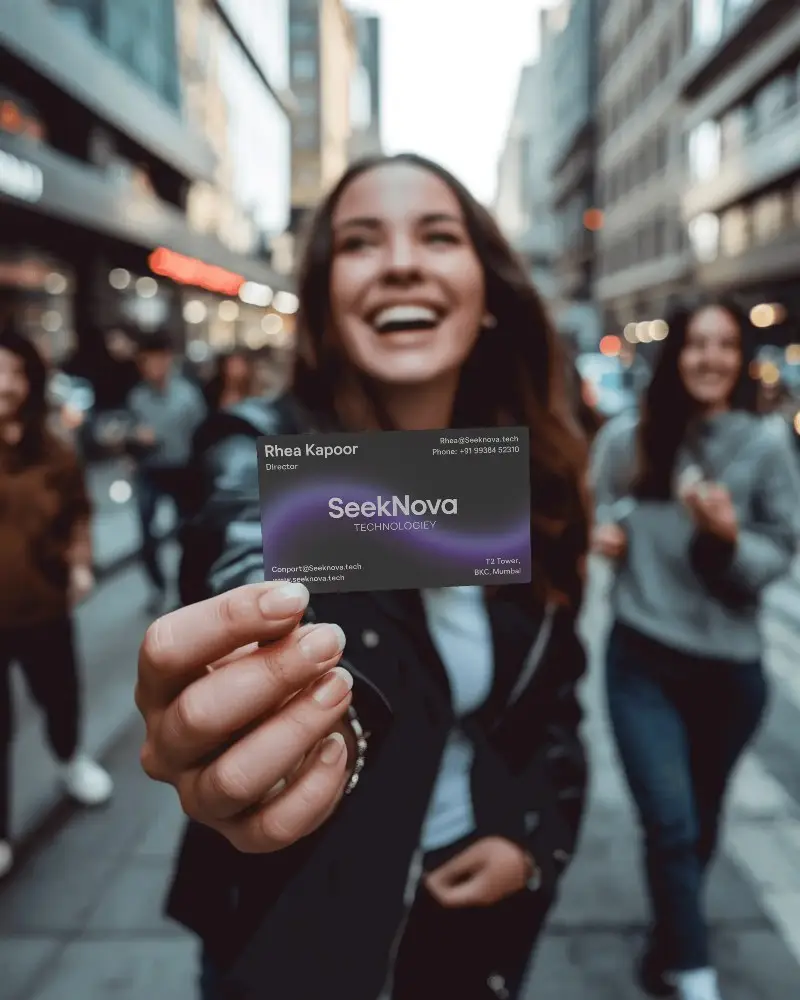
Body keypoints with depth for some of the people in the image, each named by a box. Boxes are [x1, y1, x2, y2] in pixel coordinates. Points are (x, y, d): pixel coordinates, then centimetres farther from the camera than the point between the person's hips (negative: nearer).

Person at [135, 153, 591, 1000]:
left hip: (478, 906, 4)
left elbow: (555, 687, 4)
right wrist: (300, 722, -60)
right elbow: (265, 593, -40)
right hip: (301, 917, -3)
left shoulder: (532, 478, -7)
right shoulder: (266, 454, -19)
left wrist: (534, 834, -6)